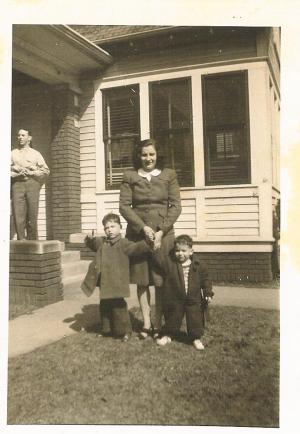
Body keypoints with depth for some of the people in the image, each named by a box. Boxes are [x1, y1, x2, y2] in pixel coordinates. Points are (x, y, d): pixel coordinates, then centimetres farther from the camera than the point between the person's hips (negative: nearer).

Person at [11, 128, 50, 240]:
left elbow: (46, 170, 9)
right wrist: (18, 174, -7)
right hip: (17, 184, 1)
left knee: (32, 215, -5)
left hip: (32, 183, -1)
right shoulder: (13, 153, 18)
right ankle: (21, 241, -4)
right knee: (18, 215, -7)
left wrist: (31, 173, -5)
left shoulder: (35, 154, 16)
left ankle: (33, 242, 0)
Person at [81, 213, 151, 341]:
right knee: (104, 307, 18)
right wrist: (89, 239, 3)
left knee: (118, 307, -1)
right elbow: (92, 243, 26)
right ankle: (107, 329, 34)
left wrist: (147, 244, -40)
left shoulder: (123, 243, -10)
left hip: (117, 283, -7)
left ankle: (125, 331, 14)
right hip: (104, 283, 7)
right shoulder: (101, 242, 10)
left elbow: (136, 247, -23)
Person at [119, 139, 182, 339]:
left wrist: (161, 231, -11)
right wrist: (143, 227, -13)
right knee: (141, 279, 6)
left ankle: (158, 324, 15)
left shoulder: (169, 175, 5)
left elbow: (176, 206, 0)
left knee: (161, 279, 3)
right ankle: (146, 323, 17)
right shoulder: (129, 177, 5)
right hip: (138, 233, 1)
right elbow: (124, 206, -2)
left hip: (163, 233, 0)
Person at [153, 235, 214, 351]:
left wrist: (208, 293, -1)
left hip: (193, 300, 1)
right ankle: (168, 335, 35)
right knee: (172, 319, 14)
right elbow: (159, 259, -20)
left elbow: (205, 279, 3)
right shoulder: (169, 263, -9)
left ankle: (196, 338, 25)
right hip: (174, 300, 0)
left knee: (195, 320, 6)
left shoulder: (197, 266, -5)